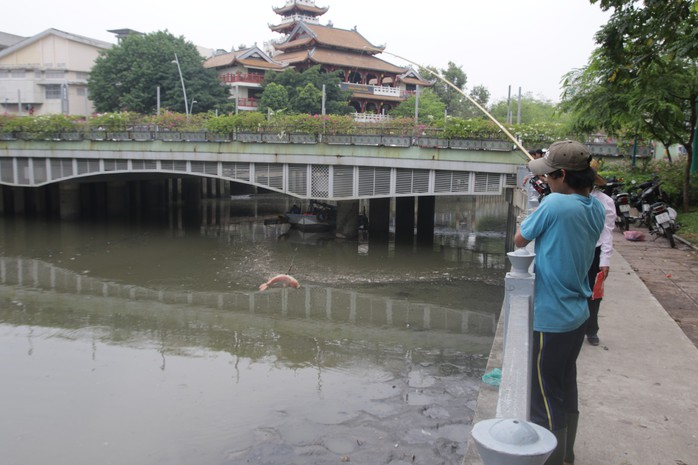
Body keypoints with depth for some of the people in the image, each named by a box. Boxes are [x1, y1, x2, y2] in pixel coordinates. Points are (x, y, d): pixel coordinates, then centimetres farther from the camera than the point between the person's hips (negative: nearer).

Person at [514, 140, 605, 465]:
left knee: (546, 402, 4)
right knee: (566, 393, 22)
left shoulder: (555, 204, -21)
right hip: (577, 316, 9)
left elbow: (519, 240, -9)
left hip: (549, 320, -9)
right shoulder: (596, 208, 2)